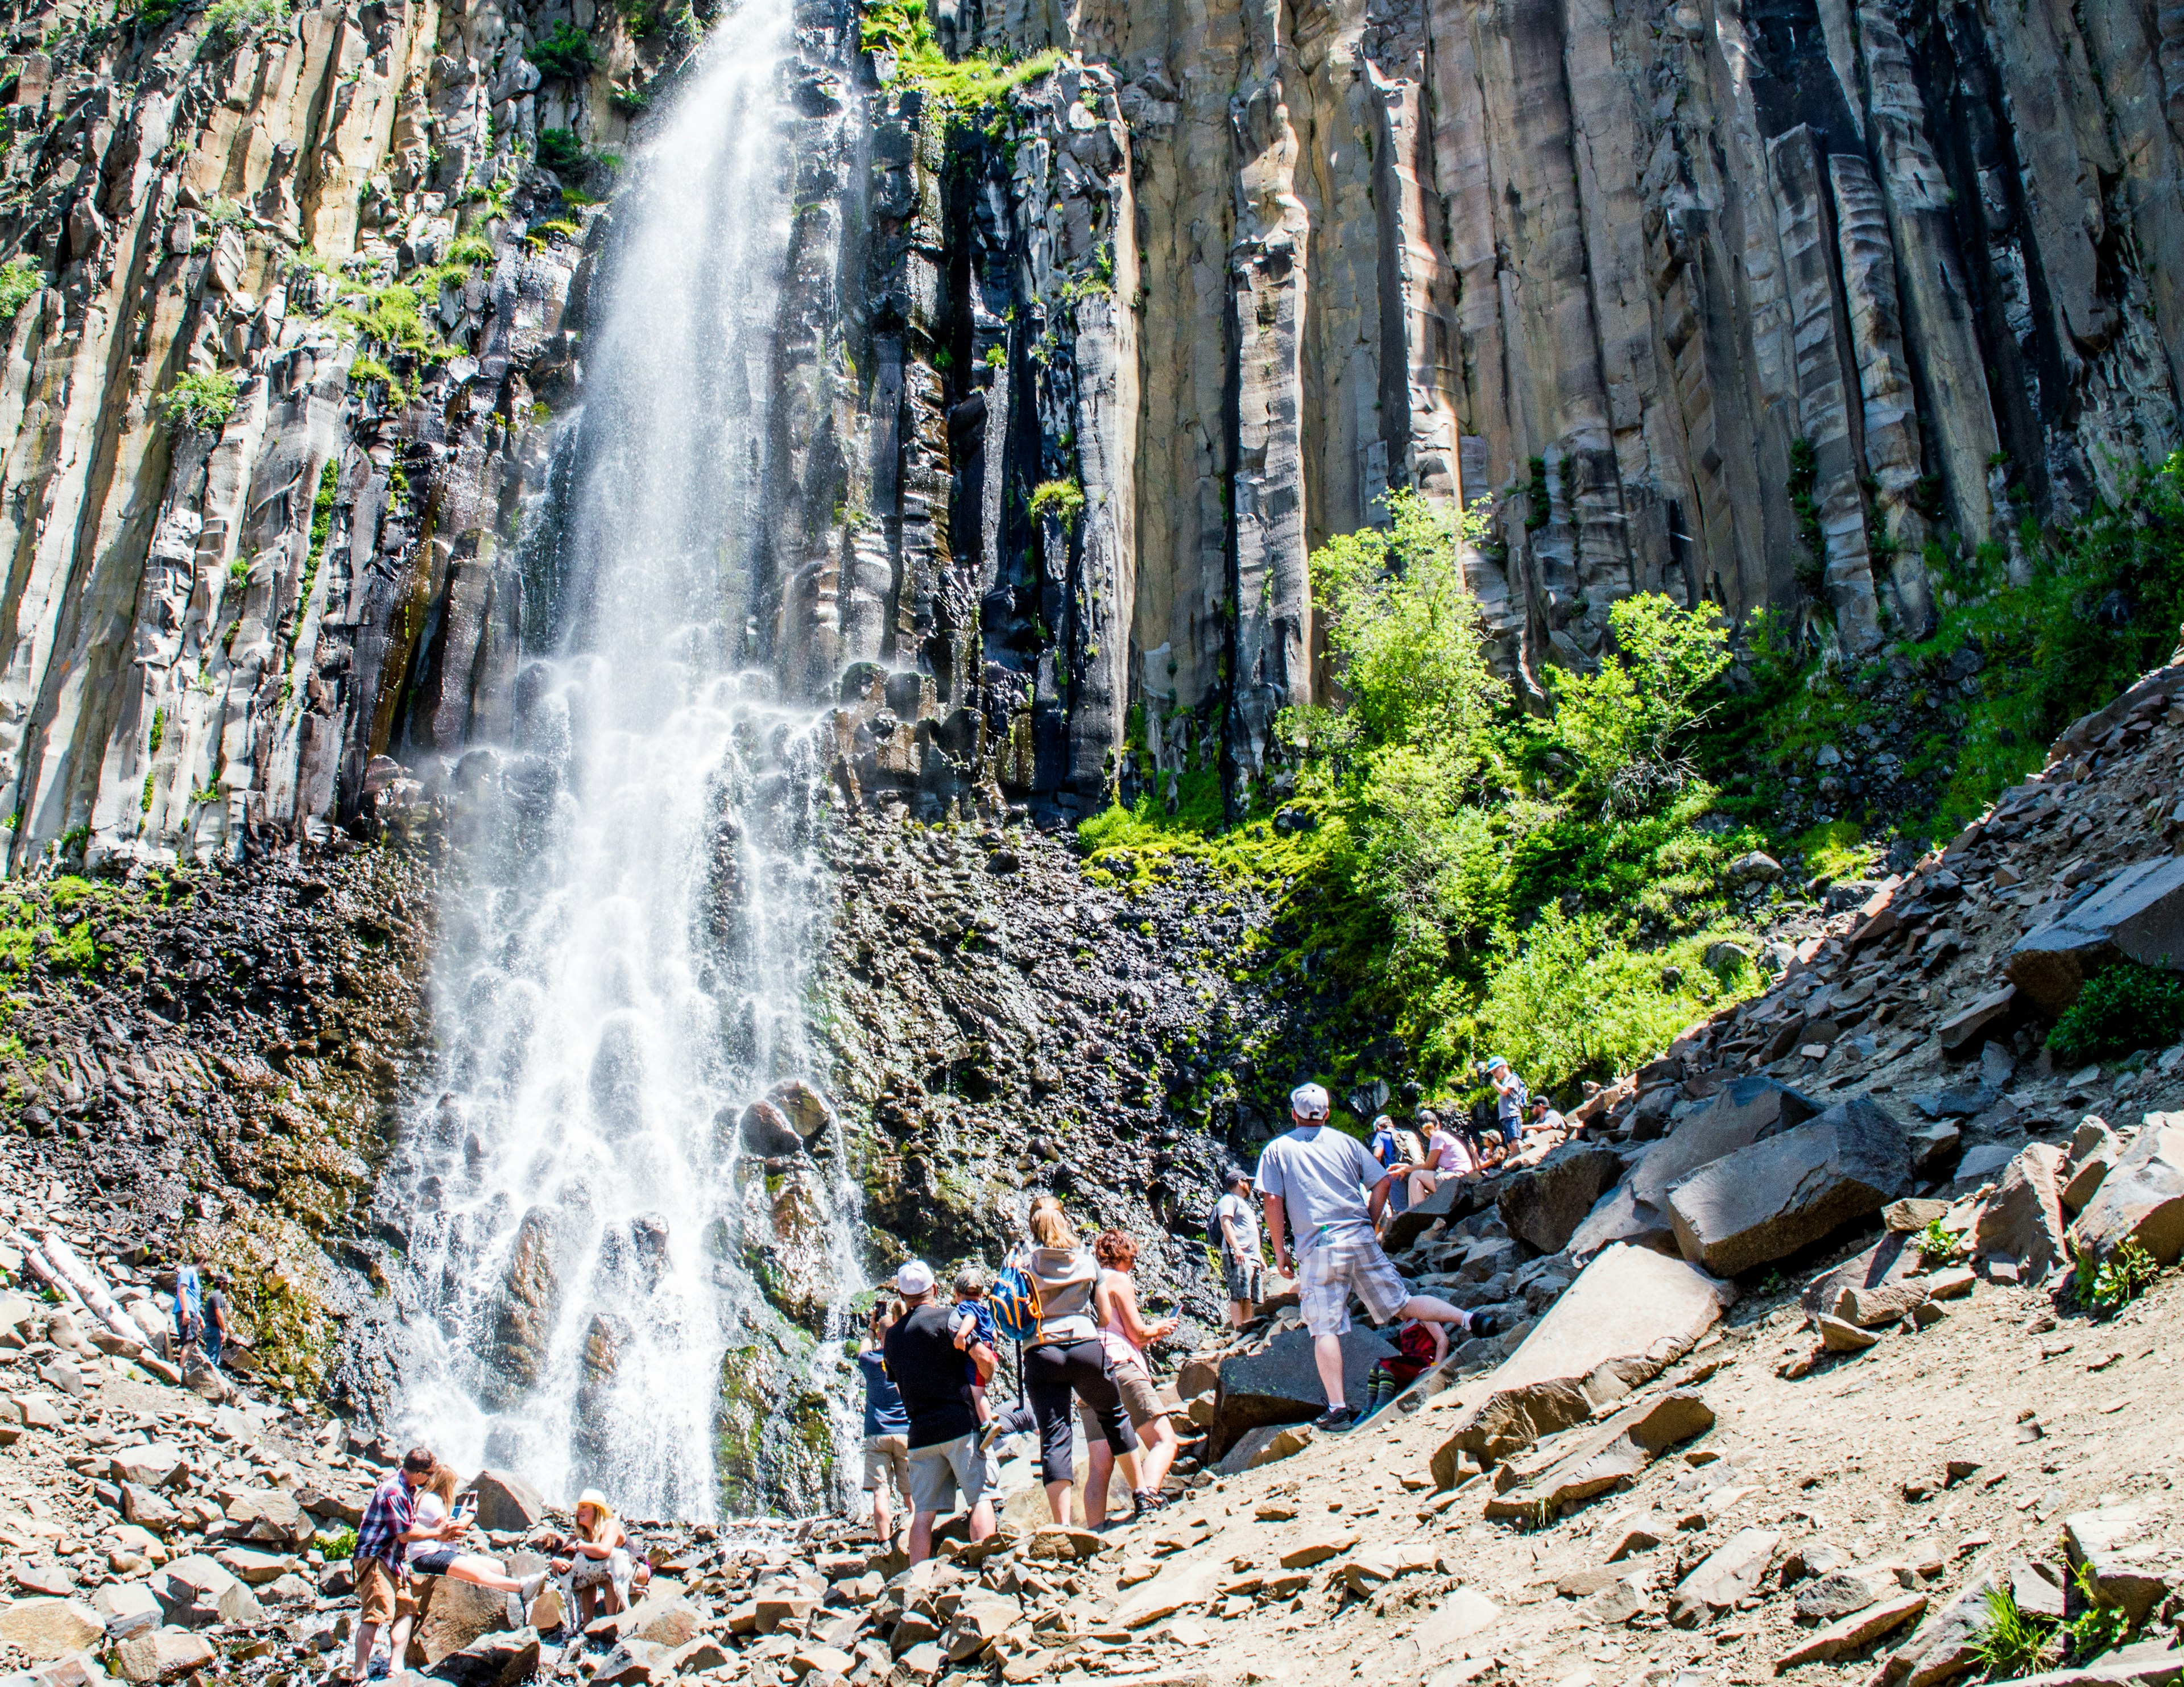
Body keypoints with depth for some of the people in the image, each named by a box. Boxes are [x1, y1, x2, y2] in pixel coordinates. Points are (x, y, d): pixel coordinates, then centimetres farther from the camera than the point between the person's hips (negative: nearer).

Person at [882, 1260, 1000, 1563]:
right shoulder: (947, 1318, -4)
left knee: (923, 1512, 5)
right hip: (960, 1424, -5)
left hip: (920, 1433, 5)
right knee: (981, 1497, -3)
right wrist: (985, 1377, 8)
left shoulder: (892, 1336, 13)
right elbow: (983, 1357, -12)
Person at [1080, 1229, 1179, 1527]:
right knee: (1165, 1441, -8)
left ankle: (1096, 1531, -11)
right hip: (1121, 1368, -7)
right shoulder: (1119, 1280, 3)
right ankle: (1148, 1492, -33)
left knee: (1099, 1466, 1)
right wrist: (1158, 1329, 19)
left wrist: (1148, 1336, 34)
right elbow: (1136, 1332, -1)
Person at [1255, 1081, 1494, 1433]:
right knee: (1401, 1302, 8)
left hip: (1316, 1248, -3)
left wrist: (1279, 1249, 4)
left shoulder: (1277, 1150, 6)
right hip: (1360, 1239, 3)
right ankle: (1469, 1319, -9)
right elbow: (1382, 1182, 8)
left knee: (1325, 1328, -2)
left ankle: (1337, 1408, -7)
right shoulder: (1345, 1142, 13)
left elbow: (1273, 1201, -3)